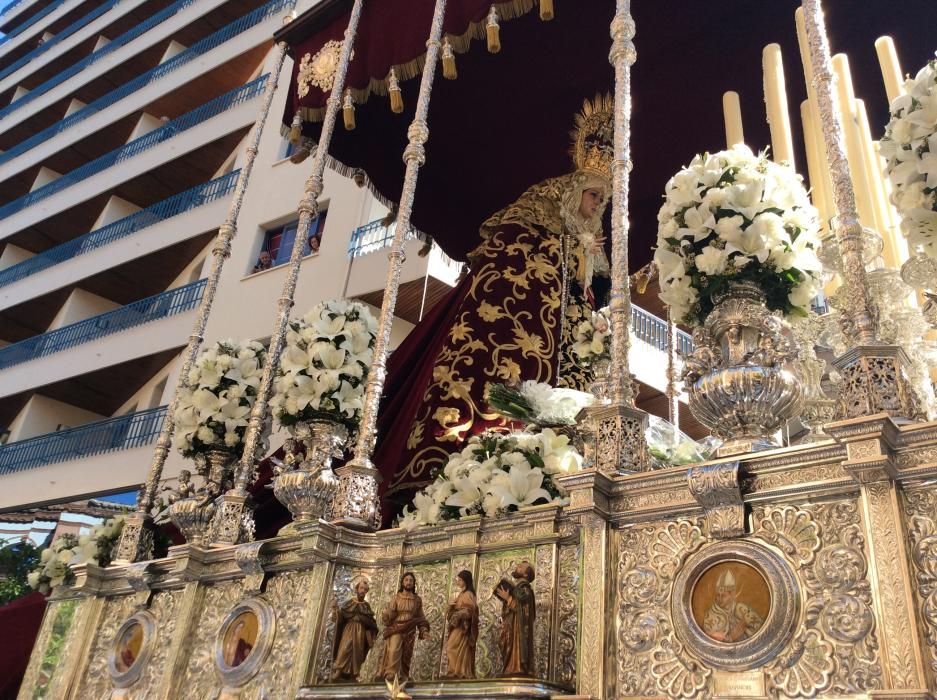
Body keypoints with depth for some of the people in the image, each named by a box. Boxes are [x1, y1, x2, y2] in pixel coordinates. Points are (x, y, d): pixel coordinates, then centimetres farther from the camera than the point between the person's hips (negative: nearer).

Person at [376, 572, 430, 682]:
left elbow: (420, 617, 13)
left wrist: (424, 630, 1)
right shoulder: (396, 598, 5)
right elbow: (387, 616, 2)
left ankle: (403, 677, 8)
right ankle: (391, 675, -24)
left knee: (406, 656, 2)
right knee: (394, 651, -20)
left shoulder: (417, 600, 11)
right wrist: (387, 615, -21)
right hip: (396, 629, -2)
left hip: (410, 632, 3)